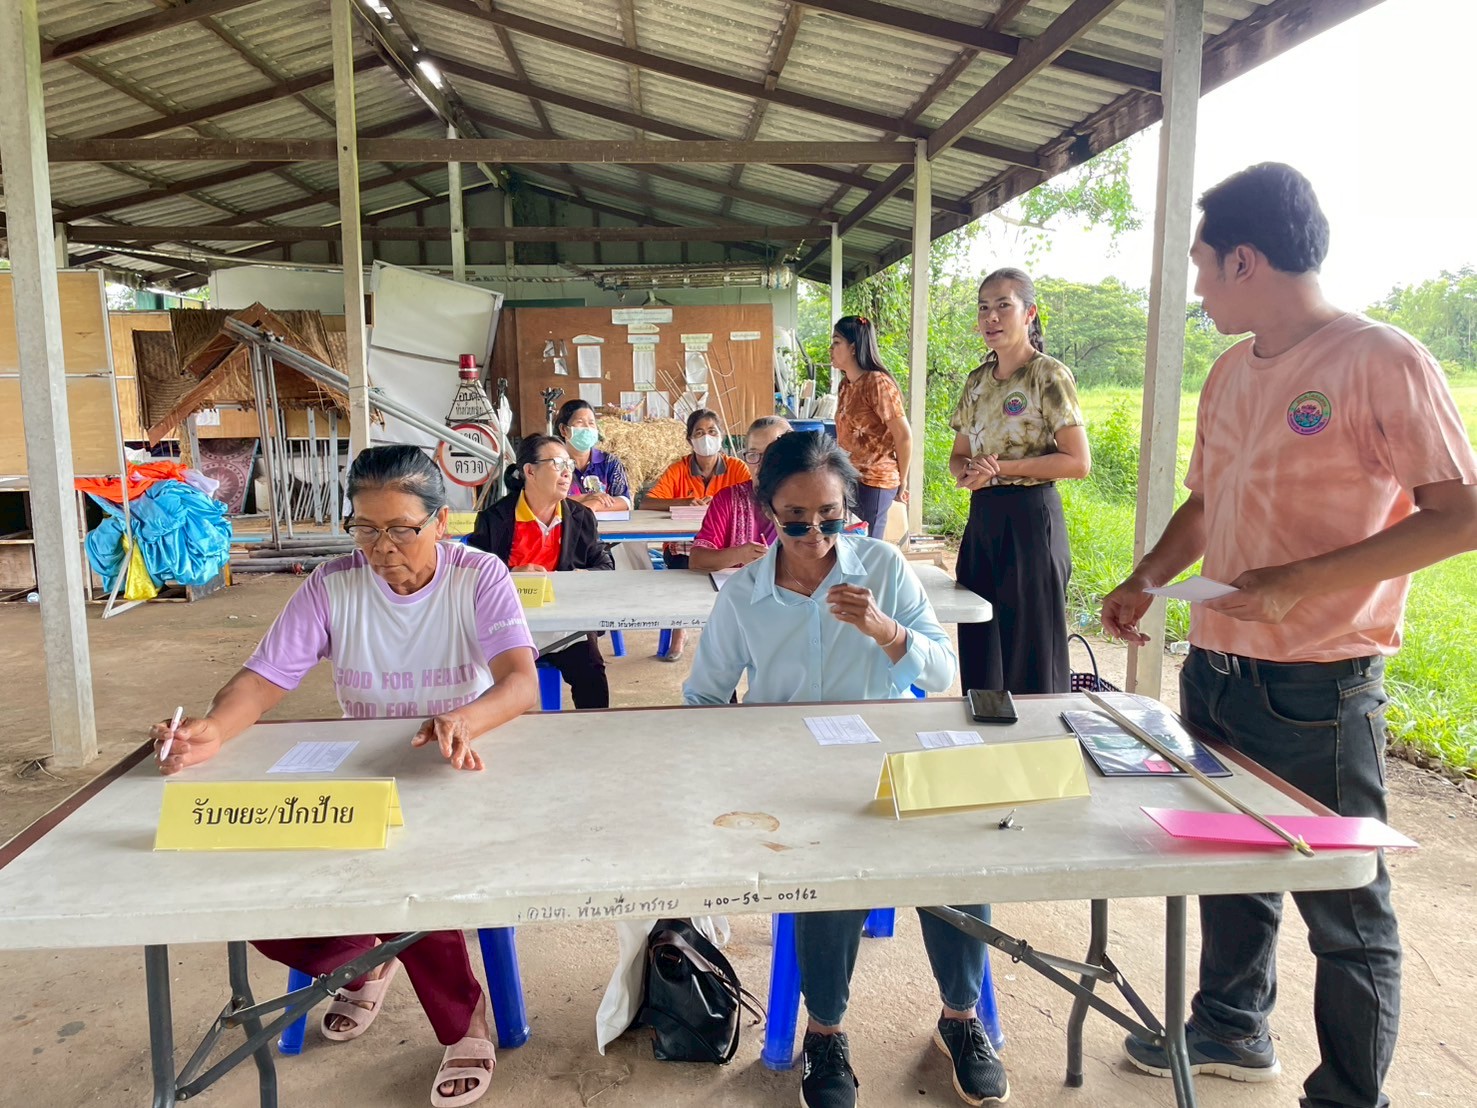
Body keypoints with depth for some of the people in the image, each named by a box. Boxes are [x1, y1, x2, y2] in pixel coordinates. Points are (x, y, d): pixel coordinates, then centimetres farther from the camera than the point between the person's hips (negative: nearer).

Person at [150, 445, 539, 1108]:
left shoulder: (479, 578, -14)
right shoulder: (333, 586, -6)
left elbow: (521, 680, -27)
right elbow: (263, 679, -11)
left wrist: (464, 722, -50)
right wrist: (212, 729, -35)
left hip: (456, 778, -3)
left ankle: (463, 1021, 0)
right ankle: (365, 959, 23)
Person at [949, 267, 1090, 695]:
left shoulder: (1049, 376, -8)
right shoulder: (977, 380, 12)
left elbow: (1078, 462, -13)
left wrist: (1003, 468, -18)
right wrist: (968, 472, -8)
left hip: (1030, 518, -6)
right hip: (982, 516, 7)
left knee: (1029, 654, 1)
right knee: (980, 647, 12)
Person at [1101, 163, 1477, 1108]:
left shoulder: (1382, 362, -13)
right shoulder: (1232, 373, 11)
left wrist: (1303, 582, -25)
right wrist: (1145, 582, 9)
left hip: (1318, 686, -7)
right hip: (1216, 669, 8)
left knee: (1345, 911, 8)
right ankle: (1233, 1029, 42)